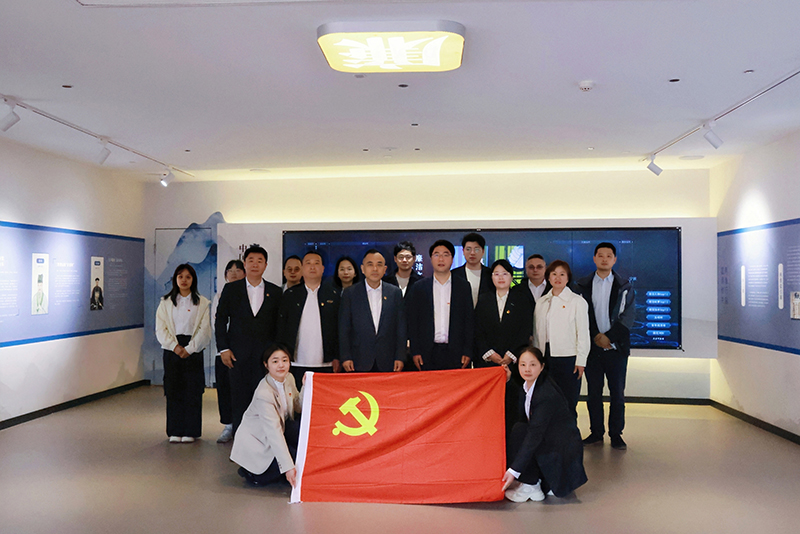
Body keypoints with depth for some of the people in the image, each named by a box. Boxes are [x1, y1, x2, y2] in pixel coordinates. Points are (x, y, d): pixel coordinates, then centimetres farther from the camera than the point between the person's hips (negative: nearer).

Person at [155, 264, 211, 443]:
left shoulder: (202, 303, 5)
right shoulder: (166, 302, 10)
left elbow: (204, 330, -2)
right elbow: (161, 329, 2)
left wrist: (189, 348, -11)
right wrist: (175, 346, -10)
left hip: (193, 350, -1)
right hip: (172, 350, 1)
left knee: (192, 391, -2)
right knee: (173, 391, 1)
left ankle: (190, 432, 7)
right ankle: (175, 432, 10)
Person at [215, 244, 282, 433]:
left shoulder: (275, 292, 9)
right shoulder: (231, 289, 8)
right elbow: (220, 320, 6)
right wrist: (223, 348, -2)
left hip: (265, 353, 0)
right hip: (238, 353, 0)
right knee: (239, 397, 2)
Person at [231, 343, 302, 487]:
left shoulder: (289, 378, -5)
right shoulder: (264, 394, -30)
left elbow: (299, 407, 5)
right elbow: (274, 432, -35)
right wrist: (288, 467, -38)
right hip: (255, 441, -7)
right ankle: (253, 473, -3)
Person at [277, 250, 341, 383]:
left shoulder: (333, 296, 8)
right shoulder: (290, 295, 8)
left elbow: (339, 330, 6)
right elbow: (281, 329, 7)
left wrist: (337, 358, -1)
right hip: (296, 366, 0)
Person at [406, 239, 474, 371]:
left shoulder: (464, 286, 9)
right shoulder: (418, 287, 9)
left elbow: (469, 320, 7)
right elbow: (412, 321, 7)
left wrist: (467, 352, -1)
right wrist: (415, 352, -1)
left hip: (456, 355, 0)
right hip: (427, 355, 0)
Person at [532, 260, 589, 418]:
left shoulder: (577, 301, 0)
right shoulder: (541, 302, 12)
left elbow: (583, 333, -2)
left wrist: (580, 361, -6)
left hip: (568, 357, -4)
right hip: (545, 356, 4)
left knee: (567, 404, -2)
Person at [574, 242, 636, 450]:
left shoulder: (624, 287, 5)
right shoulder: (583, 286, 7)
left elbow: (628, 316, -2)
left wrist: (608, 337, -11)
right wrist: (596, 336, -9)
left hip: (616, 347, -1)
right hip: (592, 346, 1)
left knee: (617, 393, 3)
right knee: (594, 392, 6)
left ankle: (616, 434, 14)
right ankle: (596, 433, 17)